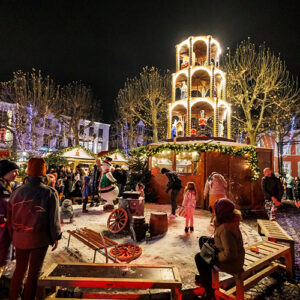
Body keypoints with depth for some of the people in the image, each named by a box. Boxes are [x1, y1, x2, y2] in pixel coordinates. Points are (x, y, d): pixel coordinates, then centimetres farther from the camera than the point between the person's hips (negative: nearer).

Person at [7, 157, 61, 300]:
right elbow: (54, 219, -11)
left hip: (20, 238, 4)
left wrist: (13, 236, 19)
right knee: (34, 272, 13)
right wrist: (55, 237, 1)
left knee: (19, 269, 23)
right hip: (40, 239, -4)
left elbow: (10, 217, 6)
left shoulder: (17, 192, -3)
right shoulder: (49, 193, -15)